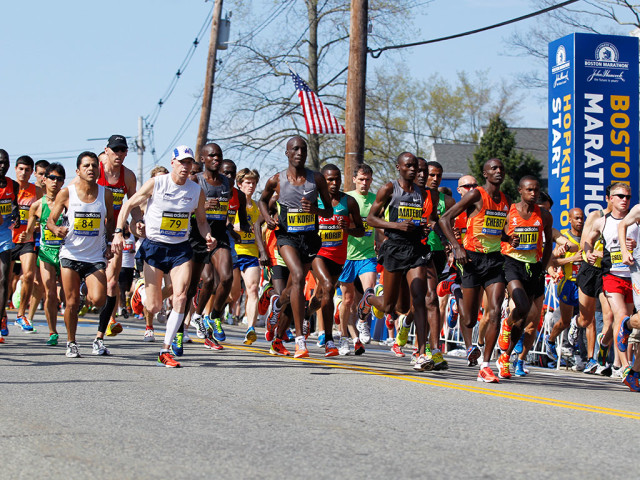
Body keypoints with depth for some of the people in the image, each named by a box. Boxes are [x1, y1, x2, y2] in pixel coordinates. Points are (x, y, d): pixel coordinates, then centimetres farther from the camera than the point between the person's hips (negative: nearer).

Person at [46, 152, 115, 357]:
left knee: (98, 299, -18)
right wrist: (56, 229, -19)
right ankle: (71, 343, 19)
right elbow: (50, 220, 2)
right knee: (72, 302, 0)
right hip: (71, 254, 0)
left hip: (96, 257, 0)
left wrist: (109, 243, 7)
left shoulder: (105, 194, 1)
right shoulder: (66, 193, -4)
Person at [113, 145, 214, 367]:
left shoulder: (197, 191, 1)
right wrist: (118, 232, -11)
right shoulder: (155, 184, -7)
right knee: (153, 307, -4)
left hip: (181, 248, 2)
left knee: (181, 297, -15)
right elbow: (128, 205, 0)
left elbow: (201, 220, 16)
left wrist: (207, 236, -5)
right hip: (154, 246, -2)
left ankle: (165, 351, -6)